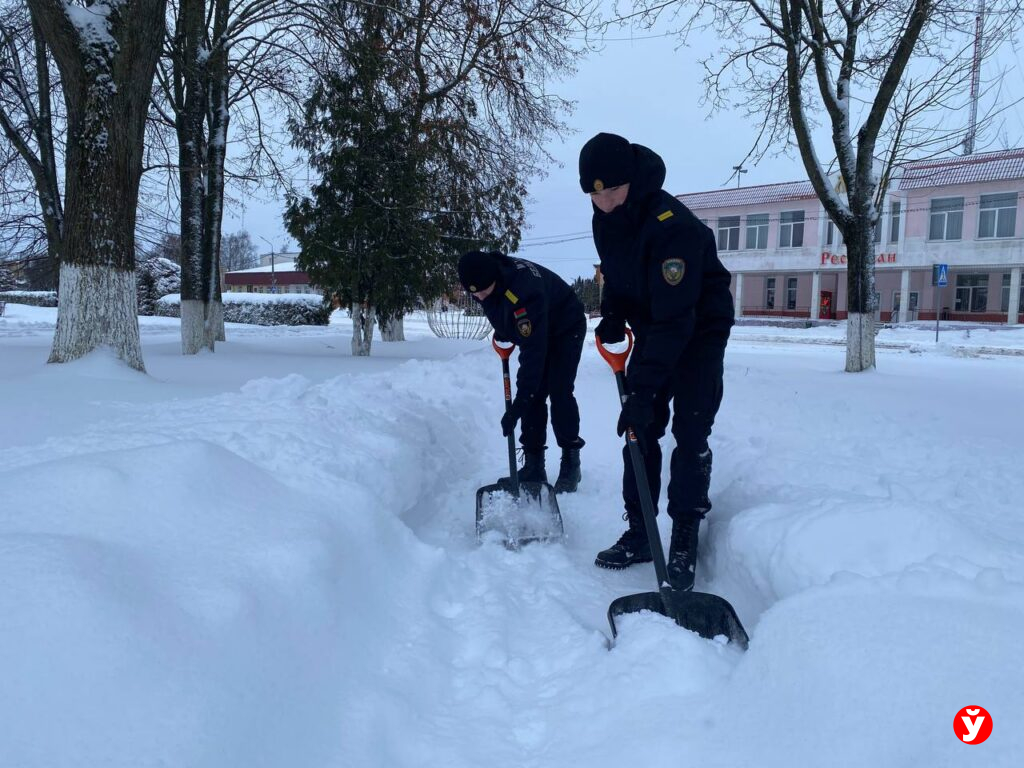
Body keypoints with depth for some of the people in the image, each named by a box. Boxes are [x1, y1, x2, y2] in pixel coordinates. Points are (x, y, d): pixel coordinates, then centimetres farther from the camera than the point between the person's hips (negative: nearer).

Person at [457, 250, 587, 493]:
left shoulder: (523, 290, -43)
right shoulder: (485, 277, -19)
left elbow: (534, 351, -45)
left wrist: (519, 403, -46)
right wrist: (501, 332, 4)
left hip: (566, 329, -7)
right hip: (534, 332, 7)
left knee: (559, 393, -15)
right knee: (533, 395, -1)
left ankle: (571, 462, -2)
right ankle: (534, 465, 3)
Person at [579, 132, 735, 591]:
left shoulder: (672, 225, -33)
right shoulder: (605, 218, -8)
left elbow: (676, 317, -37)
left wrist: (644, 389, -38)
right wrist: (612, 317, -10)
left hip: (700, 329, -7)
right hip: (651, 329, 7)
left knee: (690, 430, -12)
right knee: (639, 430, 4)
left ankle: (685, 539, 2)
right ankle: (638, 533, 13)